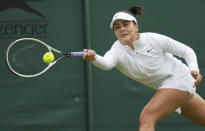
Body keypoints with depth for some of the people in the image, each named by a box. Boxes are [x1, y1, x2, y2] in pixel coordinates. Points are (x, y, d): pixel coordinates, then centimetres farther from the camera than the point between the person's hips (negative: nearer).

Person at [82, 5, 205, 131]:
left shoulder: (154, 39, -17)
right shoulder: (117, 50, -12)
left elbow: (187, 51, -7)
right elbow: (106, 63, -37)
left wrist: (194, 69, -24)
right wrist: (94, 58, -59)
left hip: (178, 78, -5)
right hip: (163, 87, 5)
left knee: (147, 118, -23)